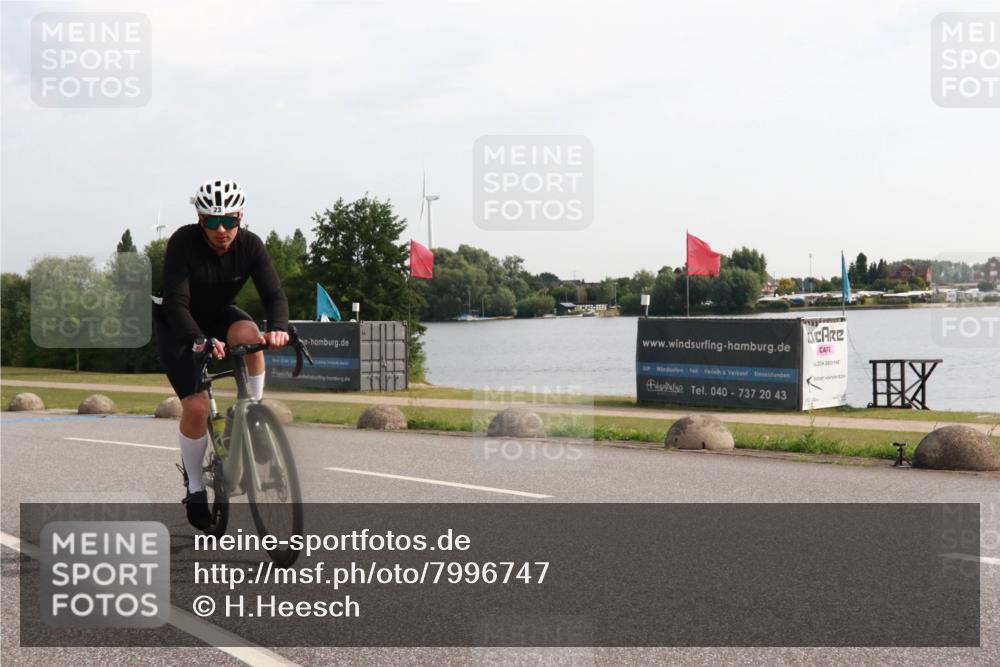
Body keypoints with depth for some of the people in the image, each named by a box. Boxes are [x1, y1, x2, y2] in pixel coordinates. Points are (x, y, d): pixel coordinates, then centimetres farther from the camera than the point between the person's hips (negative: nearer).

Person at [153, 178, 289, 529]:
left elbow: (274, 294, -23)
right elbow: (176, 302, -35)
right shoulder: (183, 242, -27)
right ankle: (195, 488, 2)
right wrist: (200, 341, -52)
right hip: (177, 324, -3)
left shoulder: (250, 245, -18)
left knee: (249, 335, -34)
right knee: (196, 404, -18)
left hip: (219, 315, 3)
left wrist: (278, 328, -45)